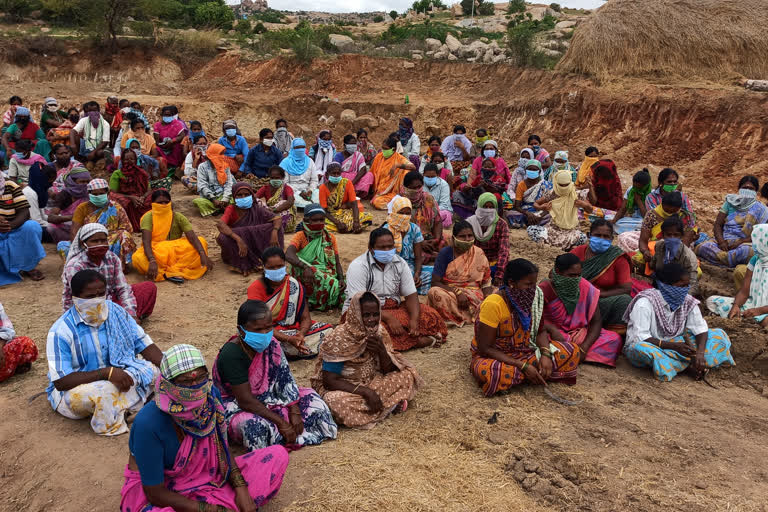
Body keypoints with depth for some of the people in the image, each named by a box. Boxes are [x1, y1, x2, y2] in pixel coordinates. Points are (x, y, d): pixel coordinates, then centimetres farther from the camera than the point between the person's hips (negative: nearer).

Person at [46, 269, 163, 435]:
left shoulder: (115, 311, -4)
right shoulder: (61, 331, -20)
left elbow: (144, 344, -3)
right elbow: (61, 381, -23)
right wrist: (107, 373, -32)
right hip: (73, 388, -5)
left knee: (152, 370, -16)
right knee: (105, 390, -37)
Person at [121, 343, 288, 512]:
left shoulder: (211, 395, -13)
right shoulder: (149, 422, -28)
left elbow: (222, 446, 3)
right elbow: (155, 493, -21)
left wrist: (241, 489, -10)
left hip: (205, 475, 6)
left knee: (278, 455, -3)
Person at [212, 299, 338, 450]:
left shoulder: (271, 344, -7)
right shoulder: (231, 355, -28)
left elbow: (285, 378, -6)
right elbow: (246, 400, -29)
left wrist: (295, 412, -17)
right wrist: (281, 423, -28)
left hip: (266, 399, 7)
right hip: (236, 408, -7)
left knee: (309, 398, -5)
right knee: (255, 425, -38)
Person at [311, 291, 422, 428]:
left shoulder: (379, 331, -6)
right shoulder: (339, 338, -22)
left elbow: (390, 371, -1)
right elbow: (330, 380, -21)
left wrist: (382, 351, -22)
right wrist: (366, 392, -28)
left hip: (371, 382, 4)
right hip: (344, 387, -4)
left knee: (407, 376, -11)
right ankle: (390, 405, -17)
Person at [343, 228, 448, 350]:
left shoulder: (400, 263, 3)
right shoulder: (358, 266, -13)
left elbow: (411, 295, -1)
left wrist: (414, 319, -21)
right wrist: (388, 317, -32)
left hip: (394, 309, 5)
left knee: (429, 314, -14)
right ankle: (419, 339, -27)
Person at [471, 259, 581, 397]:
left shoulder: (534, 297, -7)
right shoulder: (494, 304, -26)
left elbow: (541, 330, 5)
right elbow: (485, 349, -23)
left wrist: (545, 354, -17)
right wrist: (524, 366, -26)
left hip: (524, 351, 6)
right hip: (495, 355, -6)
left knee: (571, 351, -10)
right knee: (491, 375, -41)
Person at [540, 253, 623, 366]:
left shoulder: (586, 288, -7)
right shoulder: (544, 290, -15)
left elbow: (596, 321, -6)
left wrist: (584, 347, -21)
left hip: (581, 334, 5)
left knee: (615, 339, -20)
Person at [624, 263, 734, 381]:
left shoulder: (688, 301, -3)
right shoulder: (645, 302, -21)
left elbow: (700, 328, -7)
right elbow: (640, 337, -26)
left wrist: (700, 353, -27)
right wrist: (674, 346, -34)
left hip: (675, 343, 5)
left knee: (718, 334, -5)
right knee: (643, 349, -41)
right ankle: (690, 365, -24)